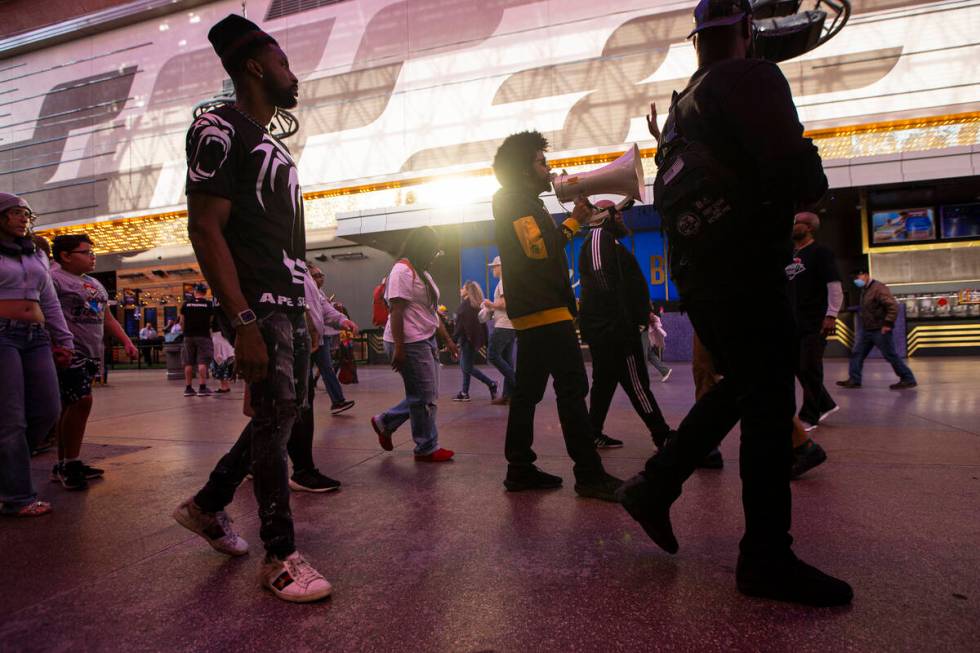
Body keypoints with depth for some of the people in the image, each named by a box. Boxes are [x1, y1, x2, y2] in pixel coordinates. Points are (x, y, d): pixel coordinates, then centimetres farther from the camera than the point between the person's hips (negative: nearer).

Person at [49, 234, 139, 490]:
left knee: (71, 406, 11)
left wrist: (126, 341, 14)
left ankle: (64, 465, 18)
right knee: (81, 401, -14)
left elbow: (107, 318, 25)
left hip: (92, 354, 8)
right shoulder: (54, 278, -7)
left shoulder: (94, 283, 21)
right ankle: (69, 464, -2)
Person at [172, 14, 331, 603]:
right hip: (259, 304, -9)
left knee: (285, 411, 13)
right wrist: (244, 323, -23)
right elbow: (205, 228, -16)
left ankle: (208, 505, 31)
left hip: (289, 301, 10)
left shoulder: (273, 145, 21)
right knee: (275, 415, -6)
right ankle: (281, 556, 8)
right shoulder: (220, 129, -7)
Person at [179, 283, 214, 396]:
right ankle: (202, 388, -7)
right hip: (203, 336, -3)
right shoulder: (208, 304, -3)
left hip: (189, 336, 3)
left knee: (188, 363, 8)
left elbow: (182, 322, 8)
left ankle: (188, 388, 13)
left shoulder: (186, 304, 5)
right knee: (202, 362, -4)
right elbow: (211, 320, -2)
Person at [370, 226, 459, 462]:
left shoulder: (422, 273, 19)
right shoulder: (402, 271, -11)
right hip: (409, 343, -10)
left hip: (426, 341, 10)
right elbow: (396, 312, -18)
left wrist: (448, 339, 18)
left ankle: (384, 422, 28)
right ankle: (427, 448, 12)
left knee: (423, 395, 13)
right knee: (425, 397, -2)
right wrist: (398, 348, -22)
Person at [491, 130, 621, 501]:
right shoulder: (522, 204, -6)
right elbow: (540, 249, -22)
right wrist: (572, 223, -10)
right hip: (546, 312, -10)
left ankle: (520, 469, 15)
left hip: (529, 315, 10)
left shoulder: (516, 205, 25)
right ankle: (590, 475, -6)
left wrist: (573, 220, 12)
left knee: (527, 391, 9)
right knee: (572, 390, -10)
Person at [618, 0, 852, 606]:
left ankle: (654, 487, 18)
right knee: (770, 405, -2)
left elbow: (668, 196, 25)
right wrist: (811, 184, 0)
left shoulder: (682, 105, 18)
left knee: (740, 387, 19)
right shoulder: (752, 78, -8)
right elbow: (796, 172, -21)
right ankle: (767, 559, 6)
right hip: (746, 268, -9)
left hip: (695, 272, 9)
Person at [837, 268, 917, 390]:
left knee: (890, 356, -3)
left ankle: (908, 379, 8)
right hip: (867, 330, 9)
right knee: (856, 353, 6)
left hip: (880, 330, -9)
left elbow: (893, 305, -23)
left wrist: (888, 323, -25)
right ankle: (854, 380, 8)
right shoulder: (864, 290, 14)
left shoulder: (878, 288, -16)